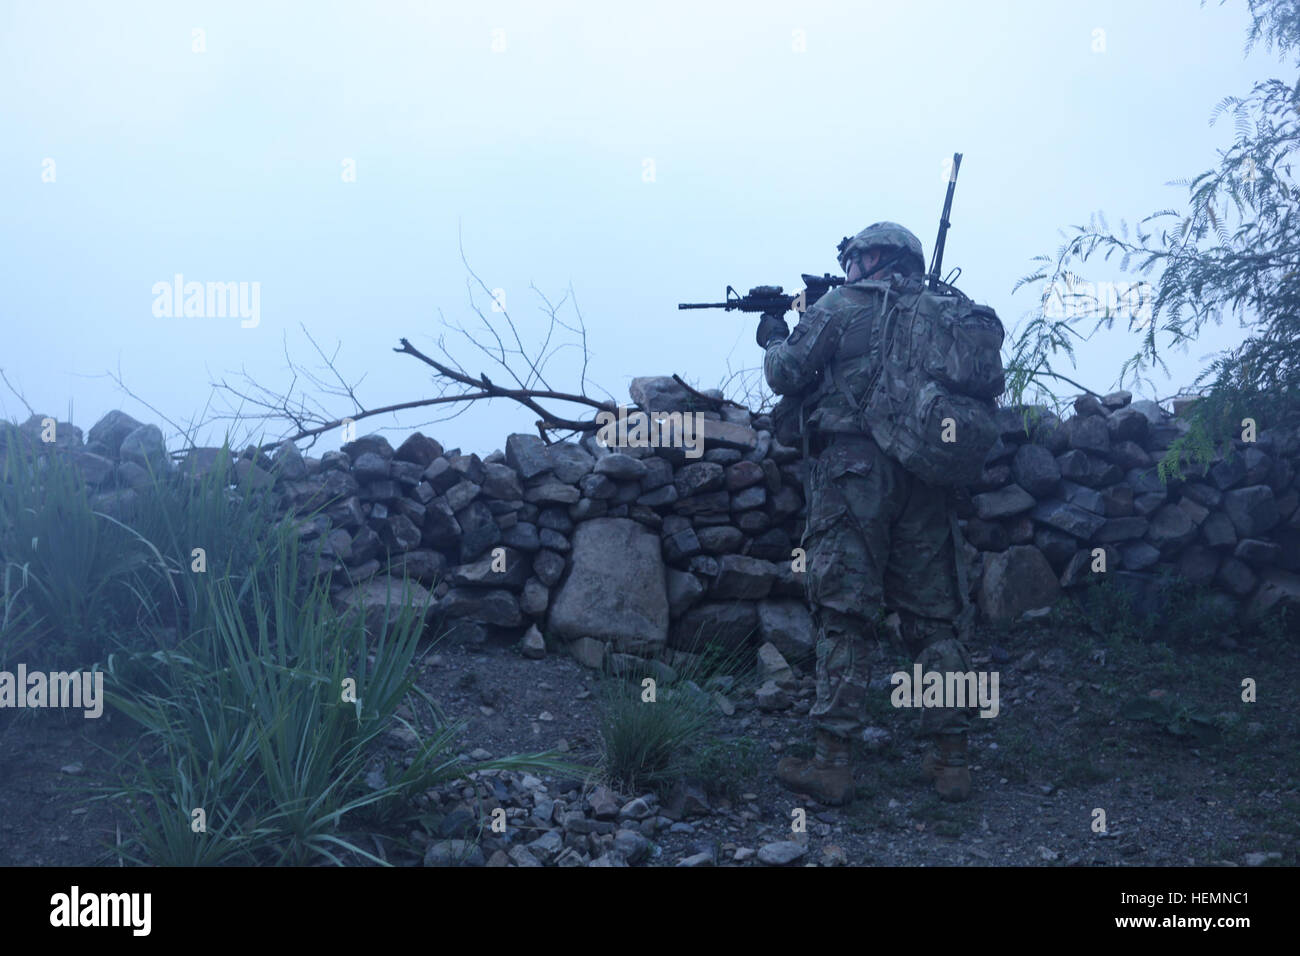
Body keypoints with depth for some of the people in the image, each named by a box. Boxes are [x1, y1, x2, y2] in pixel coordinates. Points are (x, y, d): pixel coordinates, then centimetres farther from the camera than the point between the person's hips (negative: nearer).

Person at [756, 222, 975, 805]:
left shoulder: (842, 307, 0)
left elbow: (786, 376, 1)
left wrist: (774, 339, 25)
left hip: (854, 469, -5)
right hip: (924, 474, 5)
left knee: (845, 614, -5)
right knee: (933, 615, 8)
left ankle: (831, 762, -6)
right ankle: (950, 758, 9)